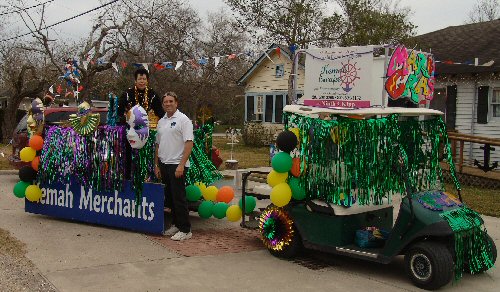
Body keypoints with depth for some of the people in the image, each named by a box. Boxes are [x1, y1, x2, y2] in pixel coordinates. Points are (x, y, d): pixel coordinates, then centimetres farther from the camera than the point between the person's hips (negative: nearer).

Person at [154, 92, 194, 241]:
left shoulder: (183, 120, -7)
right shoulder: (161, 122, 16)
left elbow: (189, 143, -15)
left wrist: (181, 165, -20)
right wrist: (156, 164, 15)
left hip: (177, 165, -7)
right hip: (164, 164, 7)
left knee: (179, 198, -7)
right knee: (170, 197, 13)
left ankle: (185, 230, -1)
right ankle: (176, 224, 24)